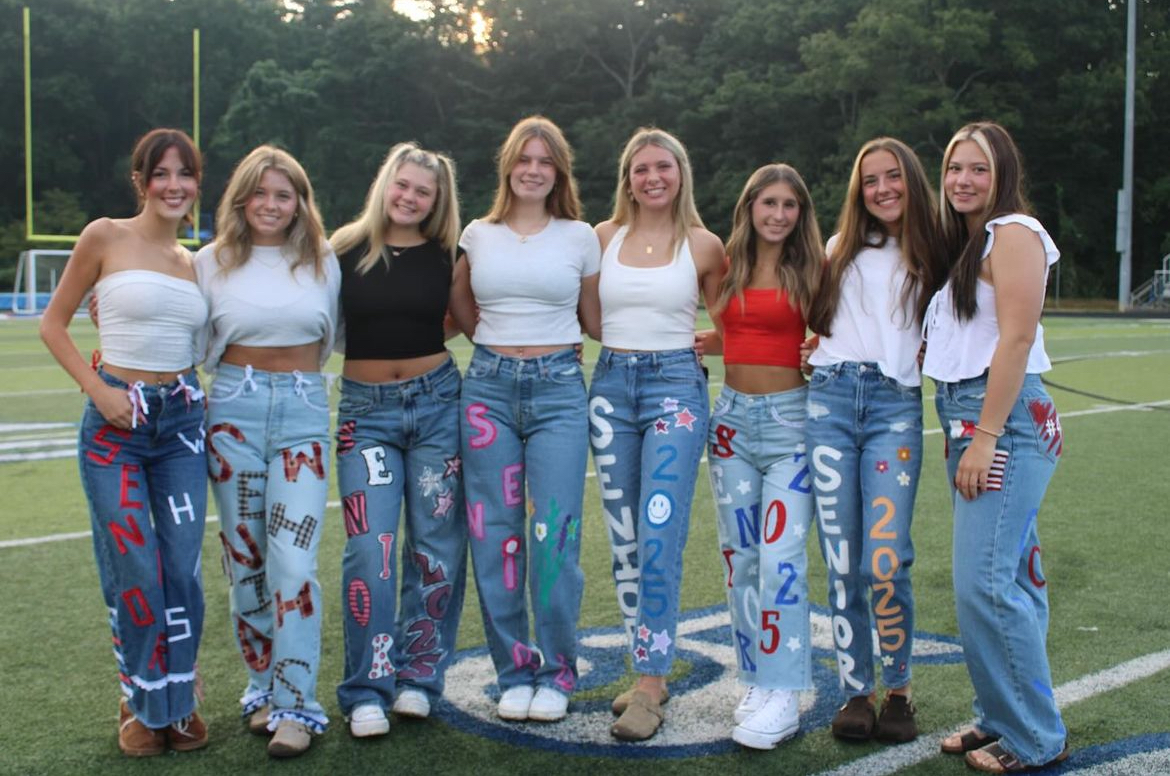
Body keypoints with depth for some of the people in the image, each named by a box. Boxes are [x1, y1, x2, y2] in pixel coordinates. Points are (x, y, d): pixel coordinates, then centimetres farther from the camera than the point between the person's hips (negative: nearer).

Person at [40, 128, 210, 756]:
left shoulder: (194, 261, 11)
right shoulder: (105, 236, -3)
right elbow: (53, 323, -1)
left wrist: (201, 394, 5)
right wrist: (97, 389, -11)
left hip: (182, 420, 4)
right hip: (116, 421, -4)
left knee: (183, 569, 3)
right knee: (136, 571, -2)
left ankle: (179, 702, 21)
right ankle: (142, 705, 19)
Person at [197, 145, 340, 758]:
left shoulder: (323, 262, 7)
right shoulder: (212, 262, 5)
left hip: (304, 408, -1)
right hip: (235, 407, 1)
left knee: (292, 562, -9)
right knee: (245, 558, 6)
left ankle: (294, 705, -2)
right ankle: (263, 686, 22)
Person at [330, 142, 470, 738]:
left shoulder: (447, 255, 4)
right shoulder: (347, 247, 1)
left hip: (436, 400, 1)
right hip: (366, 408, -1)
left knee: (436, 545, 4)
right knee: (369, 549, -7)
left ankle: (417, 677, 19)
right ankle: (367, 691, 4)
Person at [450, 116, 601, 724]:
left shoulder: (580, 237, 6)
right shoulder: (478, 235, 9)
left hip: (557, 387, -2)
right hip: (488, 386, 2)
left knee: (554, 534, -8)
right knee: (495, 534, 2)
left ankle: (556, 674, 9)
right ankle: (515, 673, 16)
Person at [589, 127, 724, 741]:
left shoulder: (704, 246, 2)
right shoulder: (603, 237, 7)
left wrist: (688, 341, 1)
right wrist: (621, 340, 4)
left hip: (675, 385, -3)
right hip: (611, 385, 3)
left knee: (658, 537, -13)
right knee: (624, 541, 7)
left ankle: (650, 686, -5)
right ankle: (649, 671, 19)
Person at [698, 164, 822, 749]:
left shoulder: (810, 269, -1)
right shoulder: (729, 267, 9)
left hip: (790, 417, -4)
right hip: (733, 416, 5)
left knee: (780, 557, -11)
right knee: (739, 556, 8)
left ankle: (783, 696, -3)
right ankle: (756, 681, 20)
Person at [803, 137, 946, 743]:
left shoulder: (930, 257, 13)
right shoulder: (842, 248, 18)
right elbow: (813, 317, 25)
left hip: (895, 405, -2)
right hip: (831, 398, 2)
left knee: (885, 561, -11)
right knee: (841, 561, 0)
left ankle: (898, 689, 8)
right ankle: (857, 690, 12)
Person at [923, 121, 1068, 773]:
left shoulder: (1013, 231, -8)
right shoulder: (969, 241, 21)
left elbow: (1016, 338, -16)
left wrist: (985, 436, -19)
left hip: (1004, 419, -9)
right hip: (970, 418, 9)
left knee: (985, 583, -10)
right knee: (1010, 578, 13)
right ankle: (1005, 719, 20)